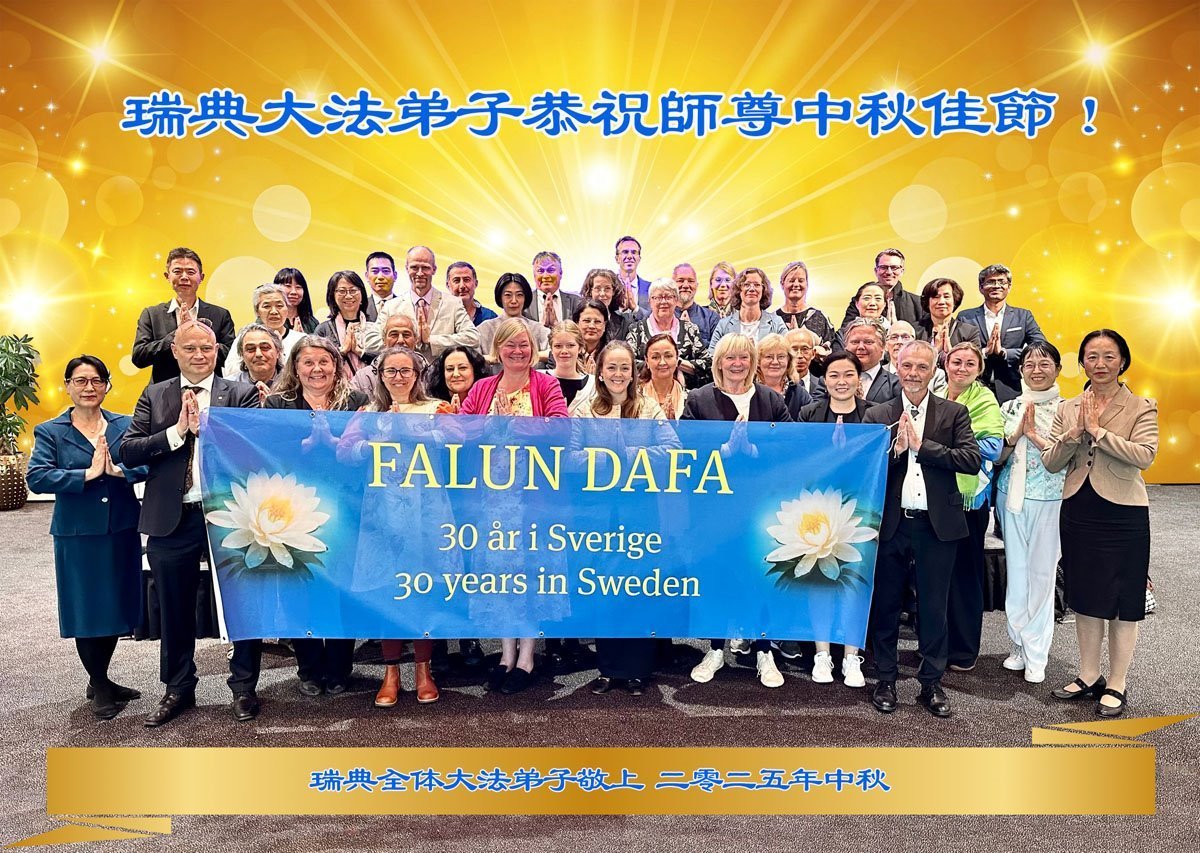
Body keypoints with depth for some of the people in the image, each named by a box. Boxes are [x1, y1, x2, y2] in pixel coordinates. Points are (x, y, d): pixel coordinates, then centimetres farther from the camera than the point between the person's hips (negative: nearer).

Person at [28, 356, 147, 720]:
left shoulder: (125, 425, 6)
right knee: (87, 609, 5)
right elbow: (36, 477, -13)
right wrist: (87, 474, -21)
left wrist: (119, 470, -23)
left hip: (122, 531, 2)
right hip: (78, 535, -2)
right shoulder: (49, 432, 1)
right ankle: (100, 686, 24)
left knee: (117, 605, 11)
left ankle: (100, 680, 32)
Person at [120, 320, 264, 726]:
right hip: (172, 520, 3)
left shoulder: (242, 394, 1)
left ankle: (244, 686, 24)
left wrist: (204, 426, -17)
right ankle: (178, 688, 33)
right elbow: (127, 452, -2)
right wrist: (176, 431, -13)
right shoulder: (154, 396, 8)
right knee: (175, 609, 15)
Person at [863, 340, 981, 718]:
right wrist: (895, 448, -17)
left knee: (933, 607, 9)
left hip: (936, 525, 0)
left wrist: (921, 445, -14)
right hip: (890, 524, 1)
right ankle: (885, 680, 24)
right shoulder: (877, 415, 4)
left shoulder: (954, 413, 4)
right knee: (885, 605, 10)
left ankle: (931, 683, 23)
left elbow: (973, 459, -10)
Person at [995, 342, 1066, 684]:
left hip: (1049, 499, -3)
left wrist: (1034, 434, -17)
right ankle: (1019, 644, 22)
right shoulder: (1010, 407, 8)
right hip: (1011, 496, 3)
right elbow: (996, 457, 5)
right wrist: (1015, 434, -10)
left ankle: (1036, 654, 11)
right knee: (1016, 570, 9)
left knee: (1041, 573, 1)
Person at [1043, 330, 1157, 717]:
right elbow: (1050, 463, 1)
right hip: (1078, 513, 4)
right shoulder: (1068, 409, 7)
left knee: (1121, 601, 5)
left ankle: (1117, 684, 19)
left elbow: (1144, 455, -20)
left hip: (1122, 514, -4)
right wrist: (1074, 434, -15)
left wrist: (1097, 430, -20)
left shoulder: (1142, 408, -4)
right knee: (1085, 597, 13)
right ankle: (1088, 677, 27)